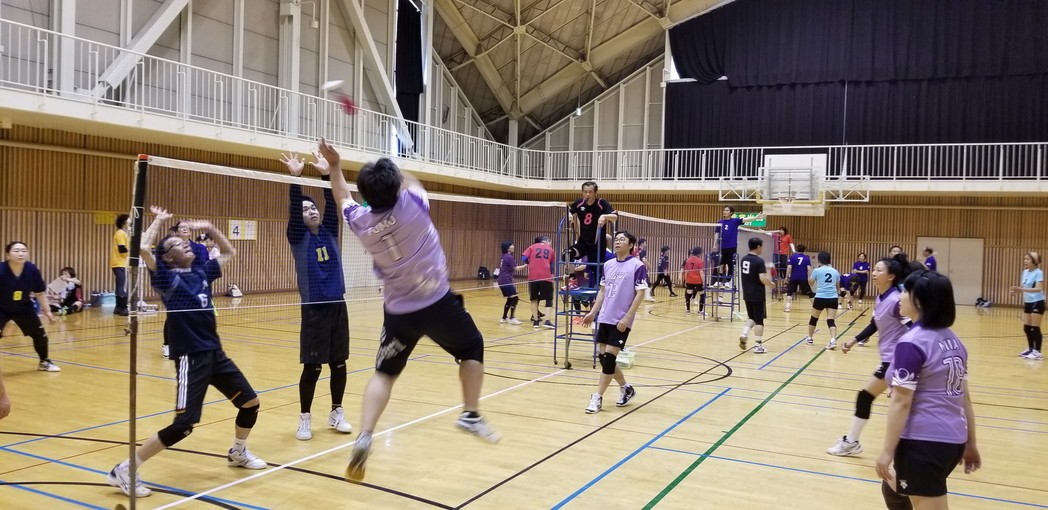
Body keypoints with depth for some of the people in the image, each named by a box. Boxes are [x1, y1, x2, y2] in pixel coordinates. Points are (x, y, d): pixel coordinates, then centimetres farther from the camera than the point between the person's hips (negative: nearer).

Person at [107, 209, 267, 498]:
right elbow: (142, 248, -23)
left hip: (215, 353, 7)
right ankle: (124, 470, 2)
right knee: (183, 425, -12)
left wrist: (209, 228, 16)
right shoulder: (166, 277, -6)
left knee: (251, 402, 14)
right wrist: (158, 221, -8)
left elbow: (229, 252, 27)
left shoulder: (201, 273, 12)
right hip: (191, 358, -7)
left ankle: (238, 453, 39)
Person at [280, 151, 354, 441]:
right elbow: (293, 209, -15)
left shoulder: (329, 232, 8)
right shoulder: (298, 237, -1)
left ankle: (336, 413, 24)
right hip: (314, 309, -4)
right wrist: (295, 177, -24)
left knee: (339, 363, 9)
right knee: (312, 367, 0)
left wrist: (327, 175, -10)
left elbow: (332, 204, -2)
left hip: (338, 306, 4)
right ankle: (305, 418, 14)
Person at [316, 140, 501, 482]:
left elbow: (343, 198, 20)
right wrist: (399, 178, 30)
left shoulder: (360, 220, -5)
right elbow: (412, 185, 12)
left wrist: (334, 166, 29)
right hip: (438, 302, -3)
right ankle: (471, 415, 14)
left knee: (384, 373, 13)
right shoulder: (411, 204, -15)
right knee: (472, 348, 19)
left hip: (398, 311, 3)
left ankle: (364, 438, -1)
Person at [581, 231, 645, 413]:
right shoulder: (608, 265, 10)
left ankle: (597, 398, 4)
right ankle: (626, 388, 28)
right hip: (604, 319, 6)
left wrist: (627, 318, -17)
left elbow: (640, 294, -11)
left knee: (609, 358, -6)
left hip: (621, 321, -6)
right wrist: (593, 312, 9)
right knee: (602, 356, 8)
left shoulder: (637, 266, -8)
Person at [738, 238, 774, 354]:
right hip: (758, 295, -7)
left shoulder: (743, 260, 7)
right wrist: (771, 284, -4)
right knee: (759, 319, 2)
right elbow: (763, 278, -23)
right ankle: (758, 346, 5)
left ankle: (744, 335, -2)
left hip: (747, 294, 7)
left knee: (751, 317, 20)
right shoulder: (759, 261, -17)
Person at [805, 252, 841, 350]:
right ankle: (833, 340, -21)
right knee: (831, 321, -2)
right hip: (833, 298, 2)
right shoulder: (835, 271, 9)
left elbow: (811, 282, 14)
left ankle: (810, 338, 31)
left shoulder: (817, 271, -1)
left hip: (820, 298, -2)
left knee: (814, 319, 17)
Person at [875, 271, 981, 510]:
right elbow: (964, 397, 14)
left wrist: (887, 450, -12)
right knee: (893, 488, 26)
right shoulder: (953, 340, 9)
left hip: (923, 442, -9)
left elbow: (902, 403, -16)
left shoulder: (911, 343, -16)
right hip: (954, 441, 9)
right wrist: (970, 443, 21)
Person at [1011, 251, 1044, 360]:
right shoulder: (1025, 272, 8)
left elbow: (1039, 289, -27)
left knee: (1035, 328, -4)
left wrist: (1022, 290, -37)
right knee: (1026, 327, 11)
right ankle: (1030, 349, 24)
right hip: (1028, 303, 7)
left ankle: (1038, 352, 2)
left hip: (1037, 303, -7)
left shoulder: (1038, 273, -15)